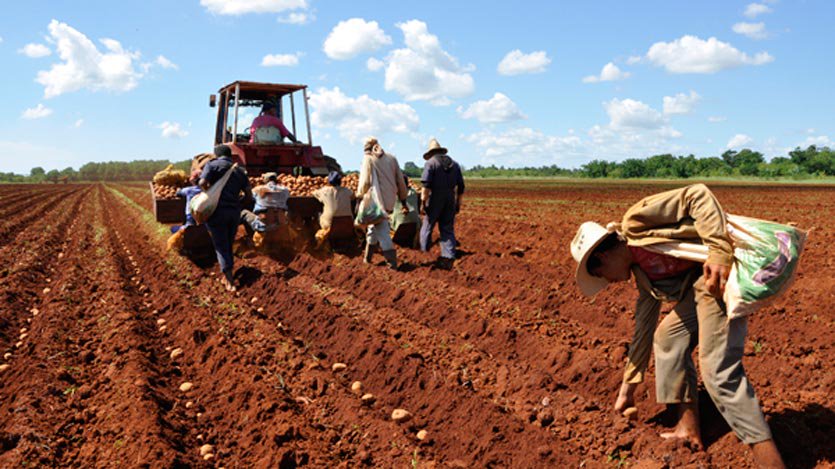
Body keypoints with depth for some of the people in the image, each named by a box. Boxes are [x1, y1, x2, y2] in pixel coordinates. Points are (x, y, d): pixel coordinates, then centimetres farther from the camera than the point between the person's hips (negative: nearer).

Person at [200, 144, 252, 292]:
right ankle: (226, 277, 24)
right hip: (235, 212, 4)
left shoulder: (212, 165, 0)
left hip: (217, 210, -4)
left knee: (221, 247, 0)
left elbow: (203, 182, -16)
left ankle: (229, 282, -7)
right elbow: (249, 194, 7)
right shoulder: (239, 170, 13)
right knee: (228, 245, 18)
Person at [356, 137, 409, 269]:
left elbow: (365, 181, -9)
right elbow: (400, 181, 10)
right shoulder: (392, 159, 10)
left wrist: (359, 196, 6)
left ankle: (392, 264, -5)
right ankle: (367, 257, 28)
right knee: (374, 227, 20)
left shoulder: (368, 159, -4)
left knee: (382, 231, -2)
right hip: (389, 201, 5)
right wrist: (403, 201, 16)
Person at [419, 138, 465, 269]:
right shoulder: (454, 164, 14)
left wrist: (423, 202, -11)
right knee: (448, 229, 7)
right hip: (450, 201, 5)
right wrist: (458, 203, 18)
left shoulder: (430, 163, -3)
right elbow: (461, 186, 13)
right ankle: (448, 258, 0)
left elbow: (426, 185, -14)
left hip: (434, 200, -4)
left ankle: (424, 253, 17)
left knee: (427, 226, 9)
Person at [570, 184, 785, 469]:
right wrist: (629, 385, 31)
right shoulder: (641, 274, 19)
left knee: (718, 370, -14)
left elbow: (698, 196, -14)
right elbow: (643, 328, 25)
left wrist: (718, 252, -23)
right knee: (668, 338, 18)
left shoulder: (635, 222, -6)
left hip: (720, 273, -10)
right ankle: (689, 430, 21)